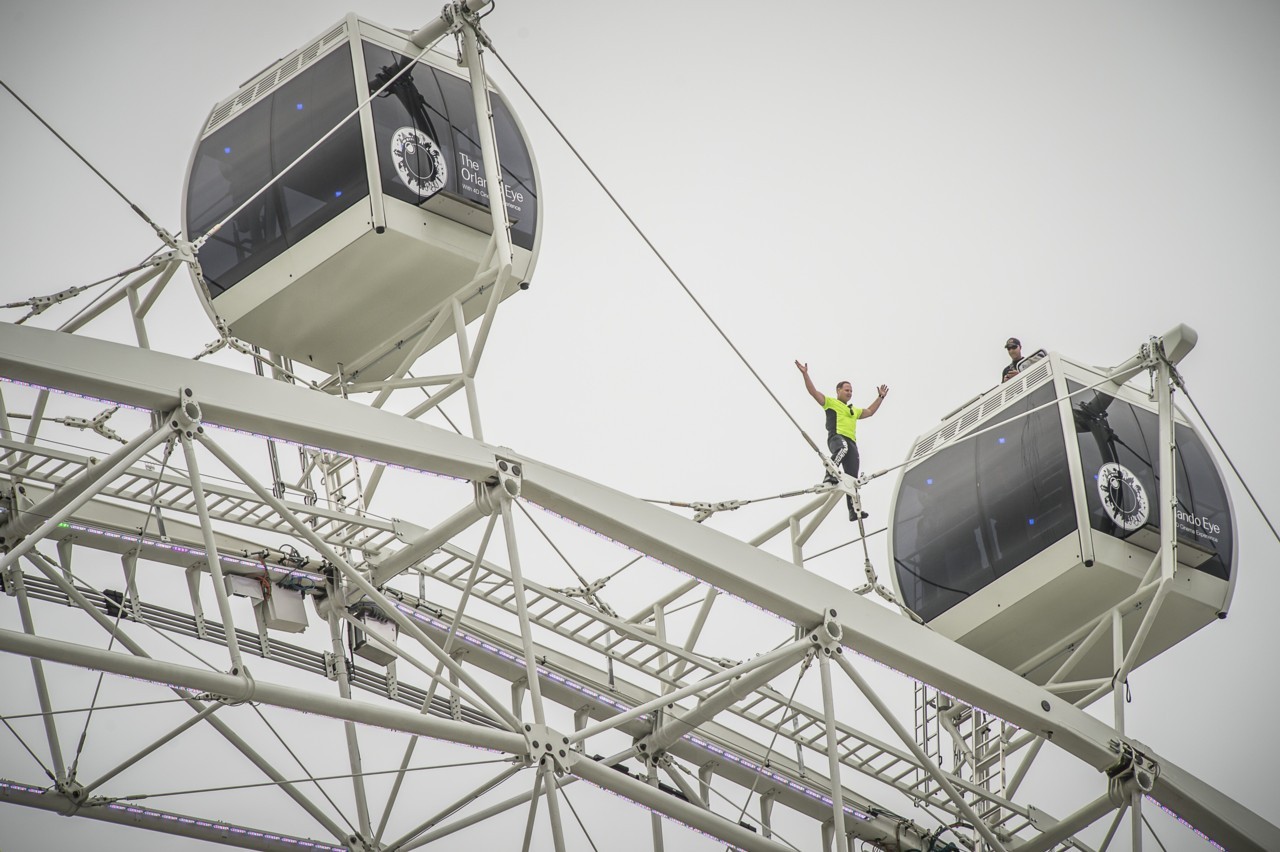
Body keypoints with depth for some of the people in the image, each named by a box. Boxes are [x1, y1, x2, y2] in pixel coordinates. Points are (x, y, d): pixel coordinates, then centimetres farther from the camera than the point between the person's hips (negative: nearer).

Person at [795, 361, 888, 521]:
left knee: (852, 477, -5)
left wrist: (880, 397, 47)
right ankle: (830, 475, -53)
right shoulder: (830, 402, 16)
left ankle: (853, 510, -11)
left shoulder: (854, 410, 37)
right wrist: (805, 374, -3)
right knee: (842, 447, -45)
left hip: (851, 442, 7)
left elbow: (869, 412, 48)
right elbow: (813, 392, 5)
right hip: (836, 437, -7)